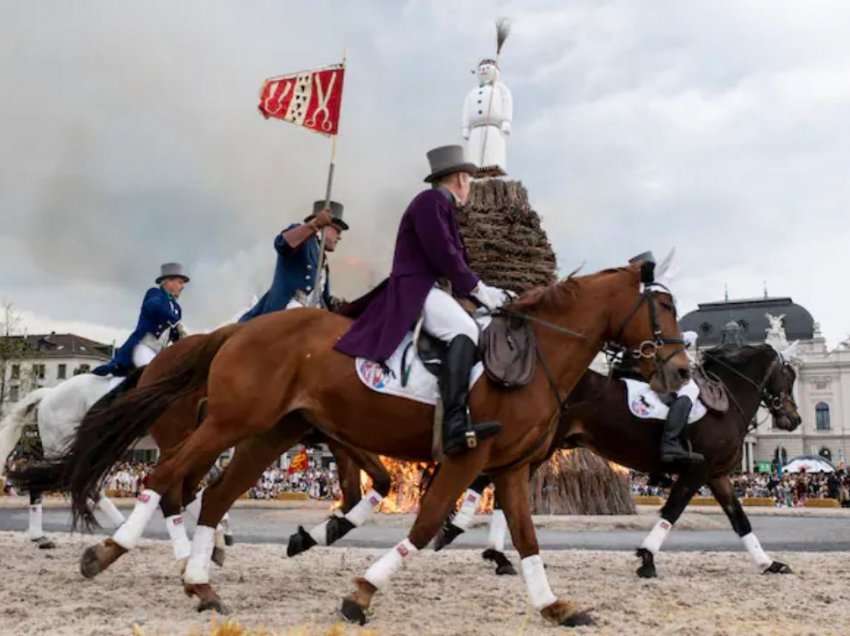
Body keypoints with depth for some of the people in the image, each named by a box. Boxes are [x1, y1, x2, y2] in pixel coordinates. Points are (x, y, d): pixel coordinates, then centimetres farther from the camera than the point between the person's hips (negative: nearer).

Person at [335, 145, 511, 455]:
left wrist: (485, 290, 12)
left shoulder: (441, 206, 24)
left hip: (433, 288, 11)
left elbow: (454, 259, 22)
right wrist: (479, 289, -10)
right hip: (415, 288, -11)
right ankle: (455, 426, -45)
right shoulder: (431, 201, -7)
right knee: (465, 329, -32)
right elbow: (444, 256, -16)